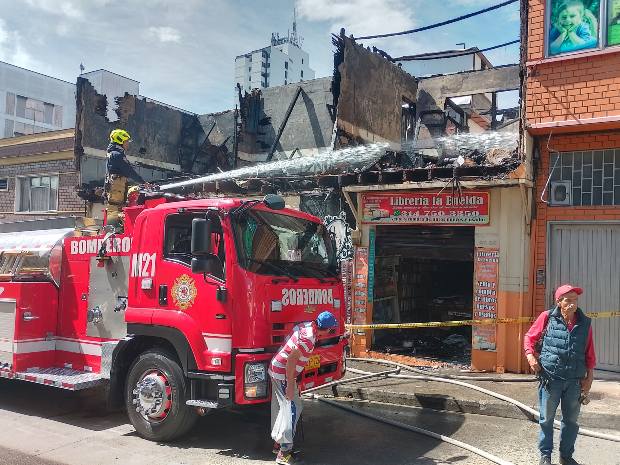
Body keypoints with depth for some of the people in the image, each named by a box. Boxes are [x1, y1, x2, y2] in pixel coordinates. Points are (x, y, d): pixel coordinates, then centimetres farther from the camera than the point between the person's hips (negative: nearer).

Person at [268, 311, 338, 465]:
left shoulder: (307, 325, 0)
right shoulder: (308, 338, -25)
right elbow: (291, 359, -28)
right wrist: (290, 385, -25)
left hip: (276, 369, 10)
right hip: (283, 374, -10)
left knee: (280, 407, 18)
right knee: (293, 408, -8)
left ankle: (278, 442, 30)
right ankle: (284, 452, -7)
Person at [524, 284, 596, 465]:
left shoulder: (585, 323, 3)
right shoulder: (547, 317, -5)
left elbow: (590, 353, 8)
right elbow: (530, 338, 5)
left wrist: (589, 377, 7)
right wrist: (531, 355, -10)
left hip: (574, 381, 3)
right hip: (550, 378, -3)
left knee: (571, 420, 14)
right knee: (547, 419, 8)